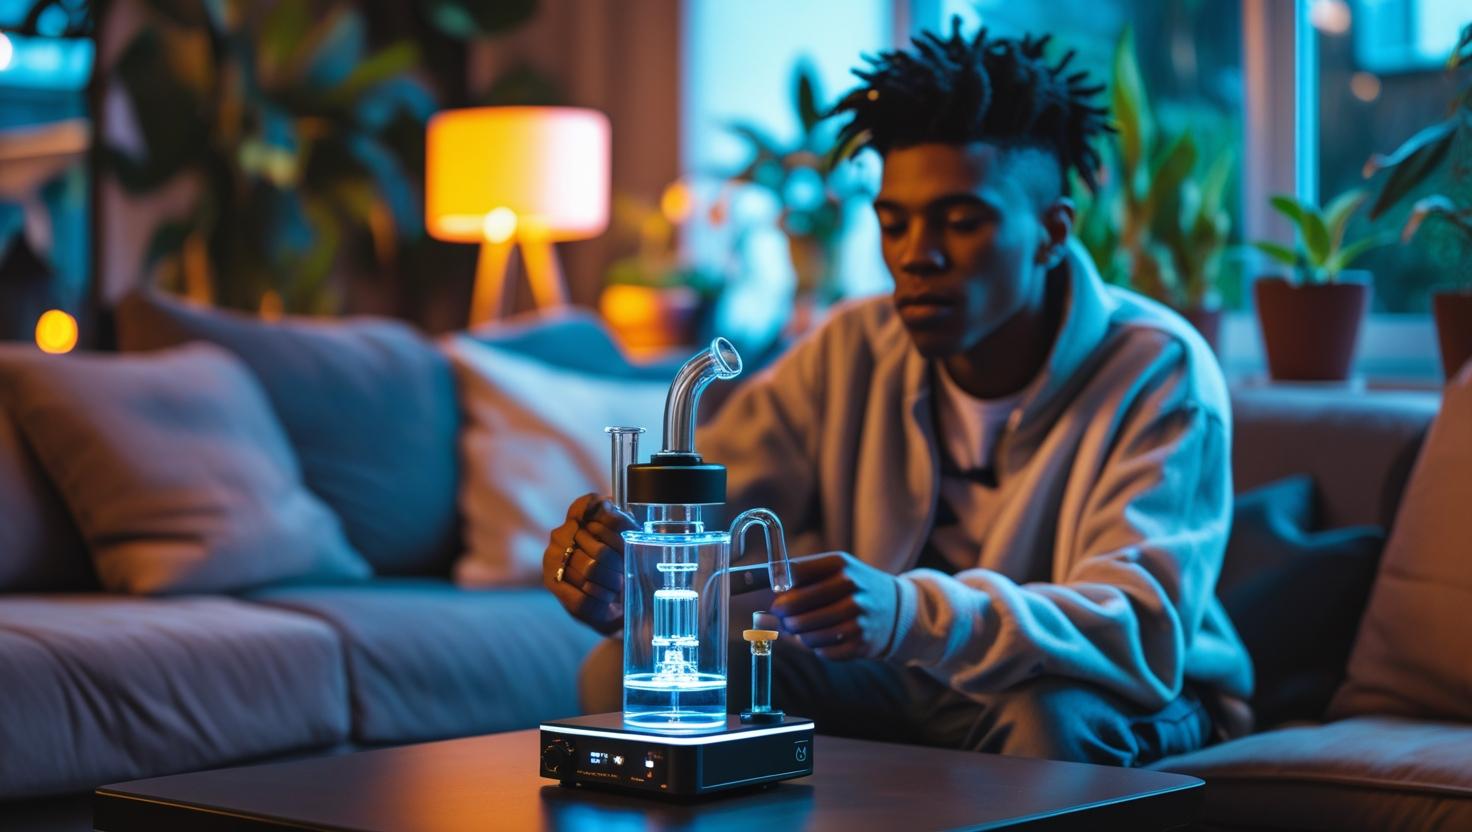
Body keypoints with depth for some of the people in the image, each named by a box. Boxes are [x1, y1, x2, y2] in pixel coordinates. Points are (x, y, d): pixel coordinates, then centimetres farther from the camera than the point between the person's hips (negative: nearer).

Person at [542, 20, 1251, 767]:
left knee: (1048, 722, -39)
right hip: (893, 690, 4)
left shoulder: (1159, 373, -21)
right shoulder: (846, 355, -6)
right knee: (631, 672, -16)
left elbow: (1142, 633, -34)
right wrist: (612, 562, -37)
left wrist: (916, 615, -51)